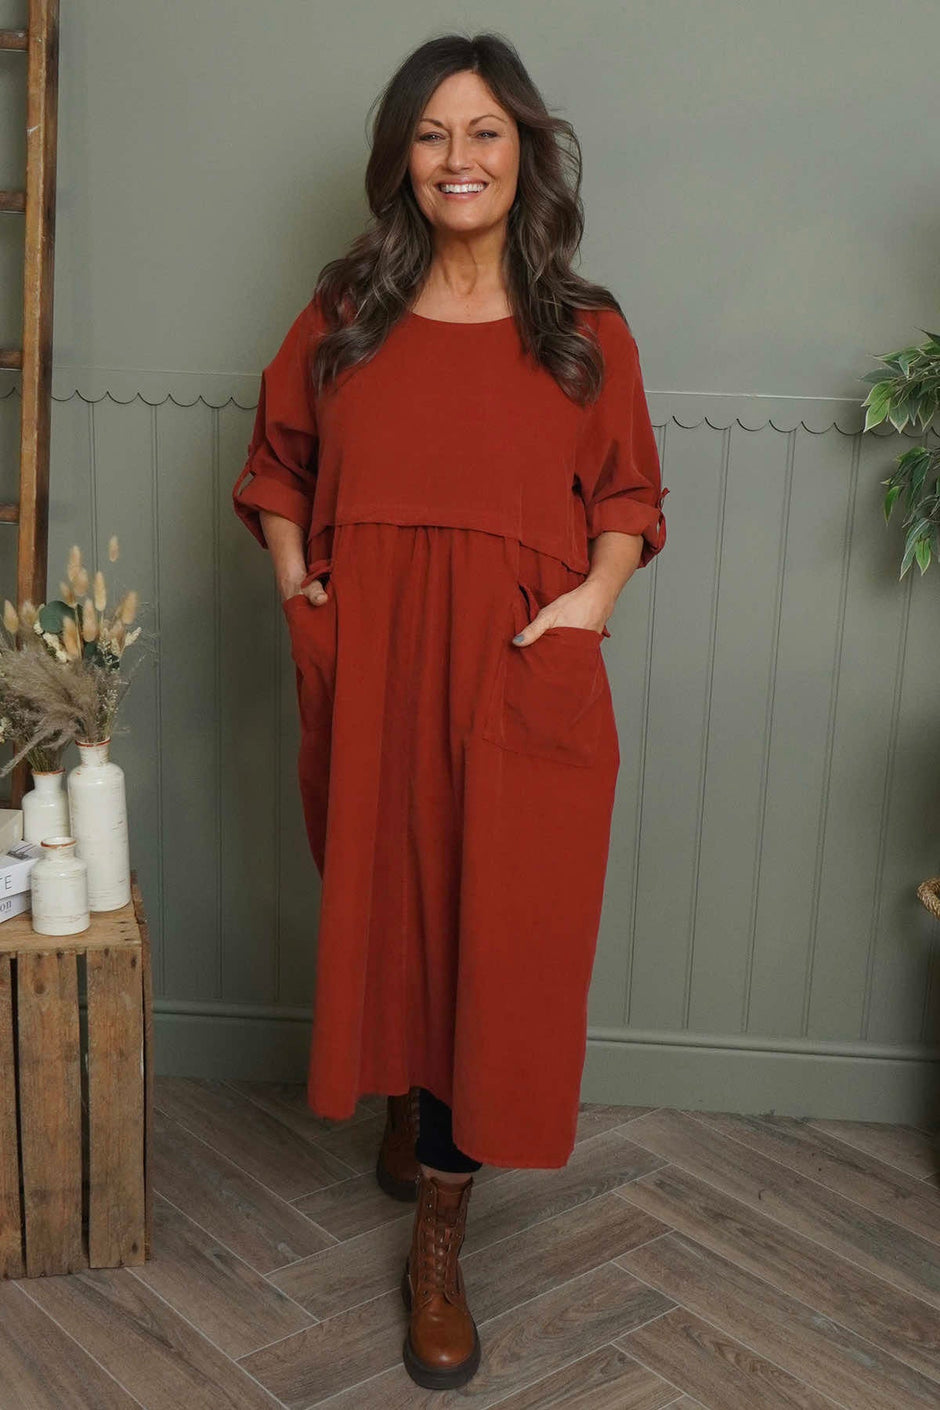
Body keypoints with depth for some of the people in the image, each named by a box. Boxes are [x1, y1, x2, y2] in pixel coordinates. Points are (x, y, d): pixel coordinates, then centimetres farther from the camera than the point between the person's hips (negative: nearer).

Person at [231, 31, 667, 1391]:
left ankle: (438, 1247, 14)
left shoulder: (586, 333, 3)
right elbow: (275, 462, 15)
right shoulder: (342, 318, 6)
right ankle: (407, 1109, 44)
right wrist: (290, 570, 0)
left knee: (498, 939, -1)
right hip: (369, 674, 2)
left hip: (522, 683, -1)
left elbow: (629, 494, 8)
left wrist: (597, 590, -9)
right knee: (383, 907, 14)